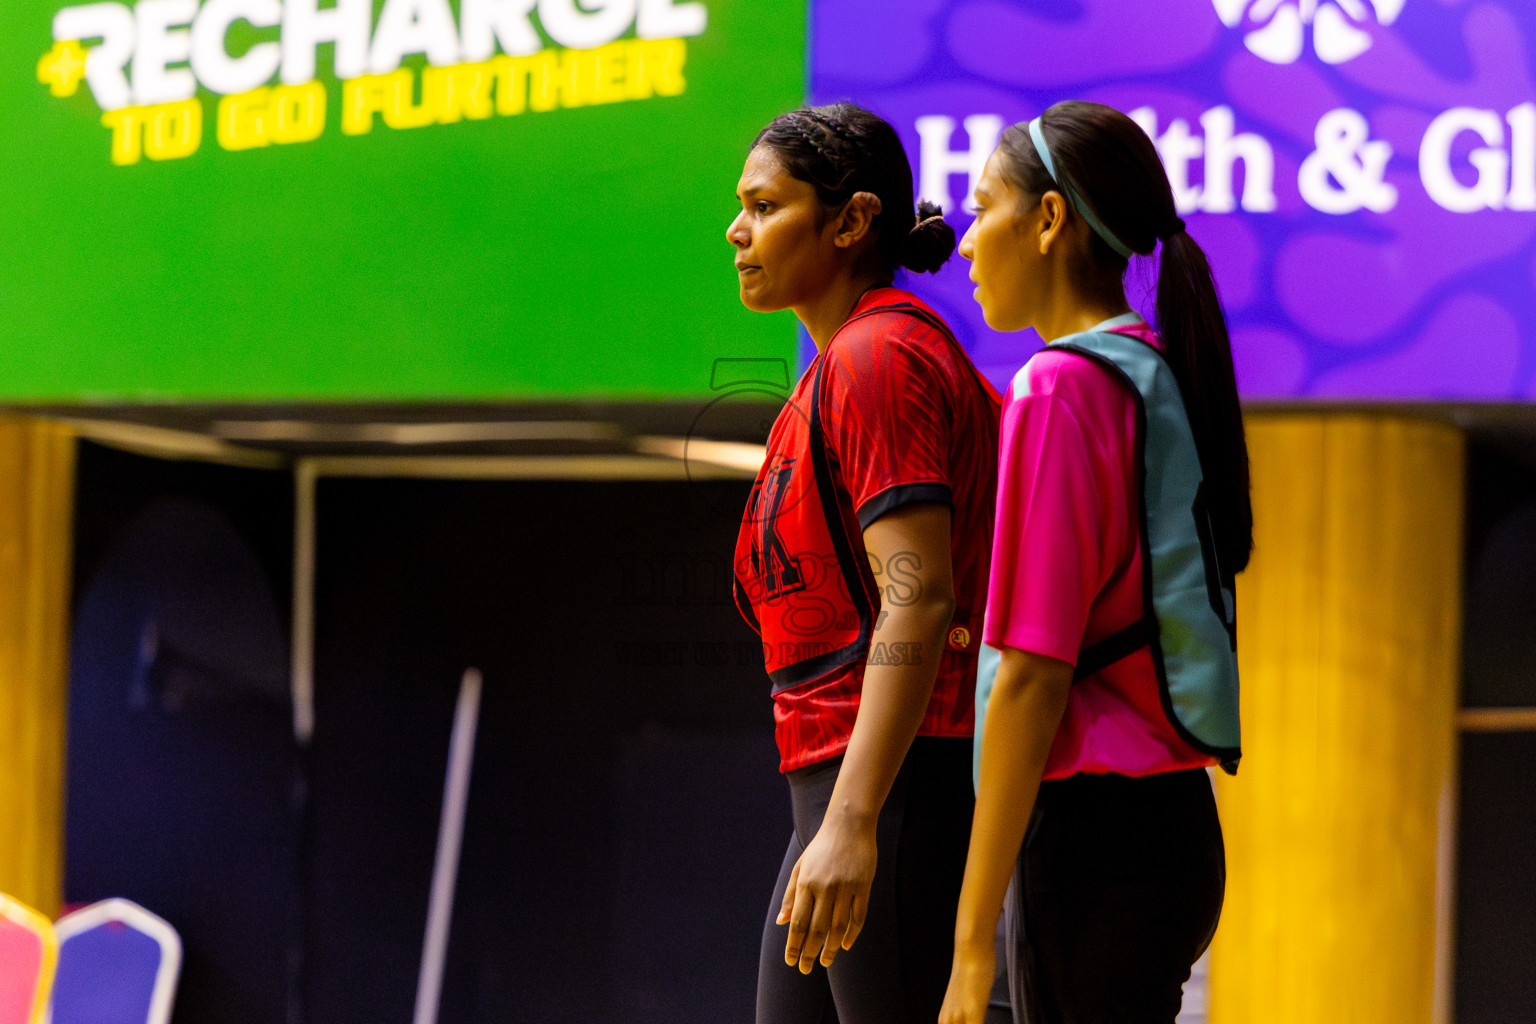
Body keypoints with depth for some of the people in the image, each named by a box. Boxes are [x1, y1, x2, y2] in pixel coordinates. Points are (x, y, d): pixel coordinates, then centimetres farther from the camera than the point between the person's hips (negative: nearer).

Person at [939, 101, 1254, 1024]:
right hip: (1172, 824, 9)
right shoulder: (1163, 377, 13)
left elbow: (1034, 678, -17)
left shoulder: (1062, 389, -12)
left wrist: (973, 940, -16)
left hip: (1094, 835, -9)